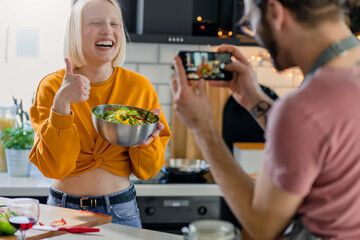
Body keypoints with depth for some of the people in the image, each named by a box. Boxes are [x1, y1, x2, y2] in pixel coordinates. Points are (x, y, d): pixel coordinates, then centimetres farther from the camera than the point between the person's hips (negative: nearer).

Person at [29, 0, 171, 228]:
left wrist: (145, 141, -19)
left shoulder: (139, 86, -4)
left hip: (121, 209, 1)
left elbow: (146, 170, 2)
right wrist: (61, 104, -23)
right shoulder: (52, 86, -7)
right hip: (64, 208, -1)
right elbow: (54, 166, -14)